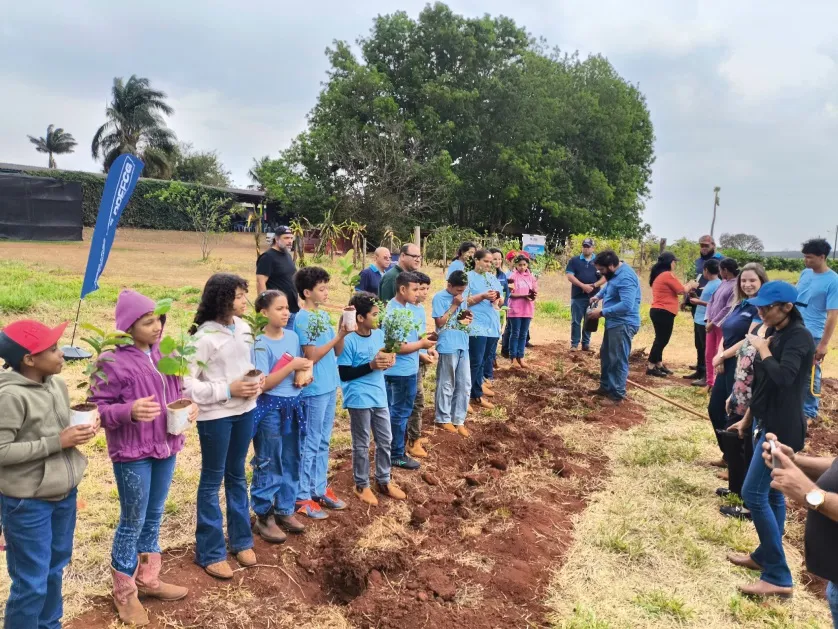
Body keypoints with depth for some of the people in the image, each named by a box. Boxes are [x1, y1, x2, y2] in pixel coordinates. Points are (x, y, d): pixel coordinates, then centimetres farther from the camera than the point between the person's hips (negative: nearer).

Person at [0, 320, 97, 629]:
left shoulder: (57, 384, 0)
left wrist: (84, 423, -8)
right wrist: (57, 442, -24)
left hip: (63, 493, 8)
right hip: (27, 502, -7)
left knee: (55, 568, 24)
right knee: (31, 581, 6)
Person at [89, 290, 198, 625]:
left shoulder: (164, 353, 4)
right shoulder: (113, 362, -16)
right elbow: (98, 408, -14)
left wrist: (190, 405, -6)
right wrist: (130, 411, -31)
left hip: (166, 447, 6)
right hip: (132, 453, -6)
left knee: (154, 517, 19)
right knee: (133, 522, 7)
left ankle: (148, 579, 37)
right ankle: (124, 592, 26)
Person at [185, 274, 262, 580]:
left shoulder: (243, 327, 2)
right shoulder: (205, 336, -18)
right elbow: (186, 382, -18)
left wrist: (256, 383, -4)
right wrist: (228, 390, -21)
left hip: (245, 411, 6)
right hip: (215, 416, -6)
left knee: (237, 476, 19)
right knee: (212, 481, 7)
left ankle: (241, 540, 34)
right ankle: (210, 553, 20)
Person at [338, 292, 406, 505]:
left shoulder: (379, 334, 3)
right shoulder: (349, 341, -17)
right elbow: (344, 374, -17)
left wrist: (388, 361, -7)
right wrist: (371, 365, -21)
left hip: (379, 396, 7)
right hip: (359, 399, -7)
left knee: (385, 440, 15)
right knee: (361, 444, 7)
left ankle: (384, 480, 32)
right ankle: (362, 485, 23)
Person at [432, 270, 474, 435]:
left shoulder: (461, 298, 13)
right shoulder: (439, 297, -8)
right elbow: (440, 322, -13)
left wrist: (468, 319, -1)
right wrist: (454, 305, -14)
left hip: (463, 345, 7)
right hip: (448, 346, -7)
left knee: (465, 384, 9)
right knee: (446, 385, 3)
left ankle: (459, 419, 18)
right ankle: (443, 418, 17)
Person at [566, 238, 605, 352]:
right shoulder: (574, 260, 4)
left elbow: (605, 277, 4)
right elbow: (570, 276, -6)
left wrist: (594, 285, -14)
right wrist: (583, 286, -16)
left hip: (592, 296, 1)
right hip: (577, 296, -1)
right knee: (576, 321, 0)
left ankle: (586, 343, 16)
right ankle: (574, 343, 7)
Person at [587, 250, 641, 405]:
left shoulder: (625, 278, -25)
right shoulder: (615, 273, 7)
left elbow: (626, 305, -33)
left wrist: (602, 312, -26)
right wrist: (599, 296, 13)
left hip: (623, 324, -11)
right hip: (614, 322, 11)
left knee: (618, 360, -4)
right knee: (606, 355, 20)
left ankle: (617, 395, 5)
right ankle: (606, 387, 34)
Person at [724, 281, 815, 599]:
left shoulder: (799, 336, -17)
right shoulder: (775, 334, 10)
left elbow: (784, 377, -33)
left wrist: (762, 348, -19)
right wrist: (748, 418, 20)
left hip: (782, 428, -9)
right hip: (766, 423, 9)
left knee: (754, 493, -10)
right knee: (771, 492, 17)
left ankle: (779, 577, -2)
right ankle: (765, 555, 29)